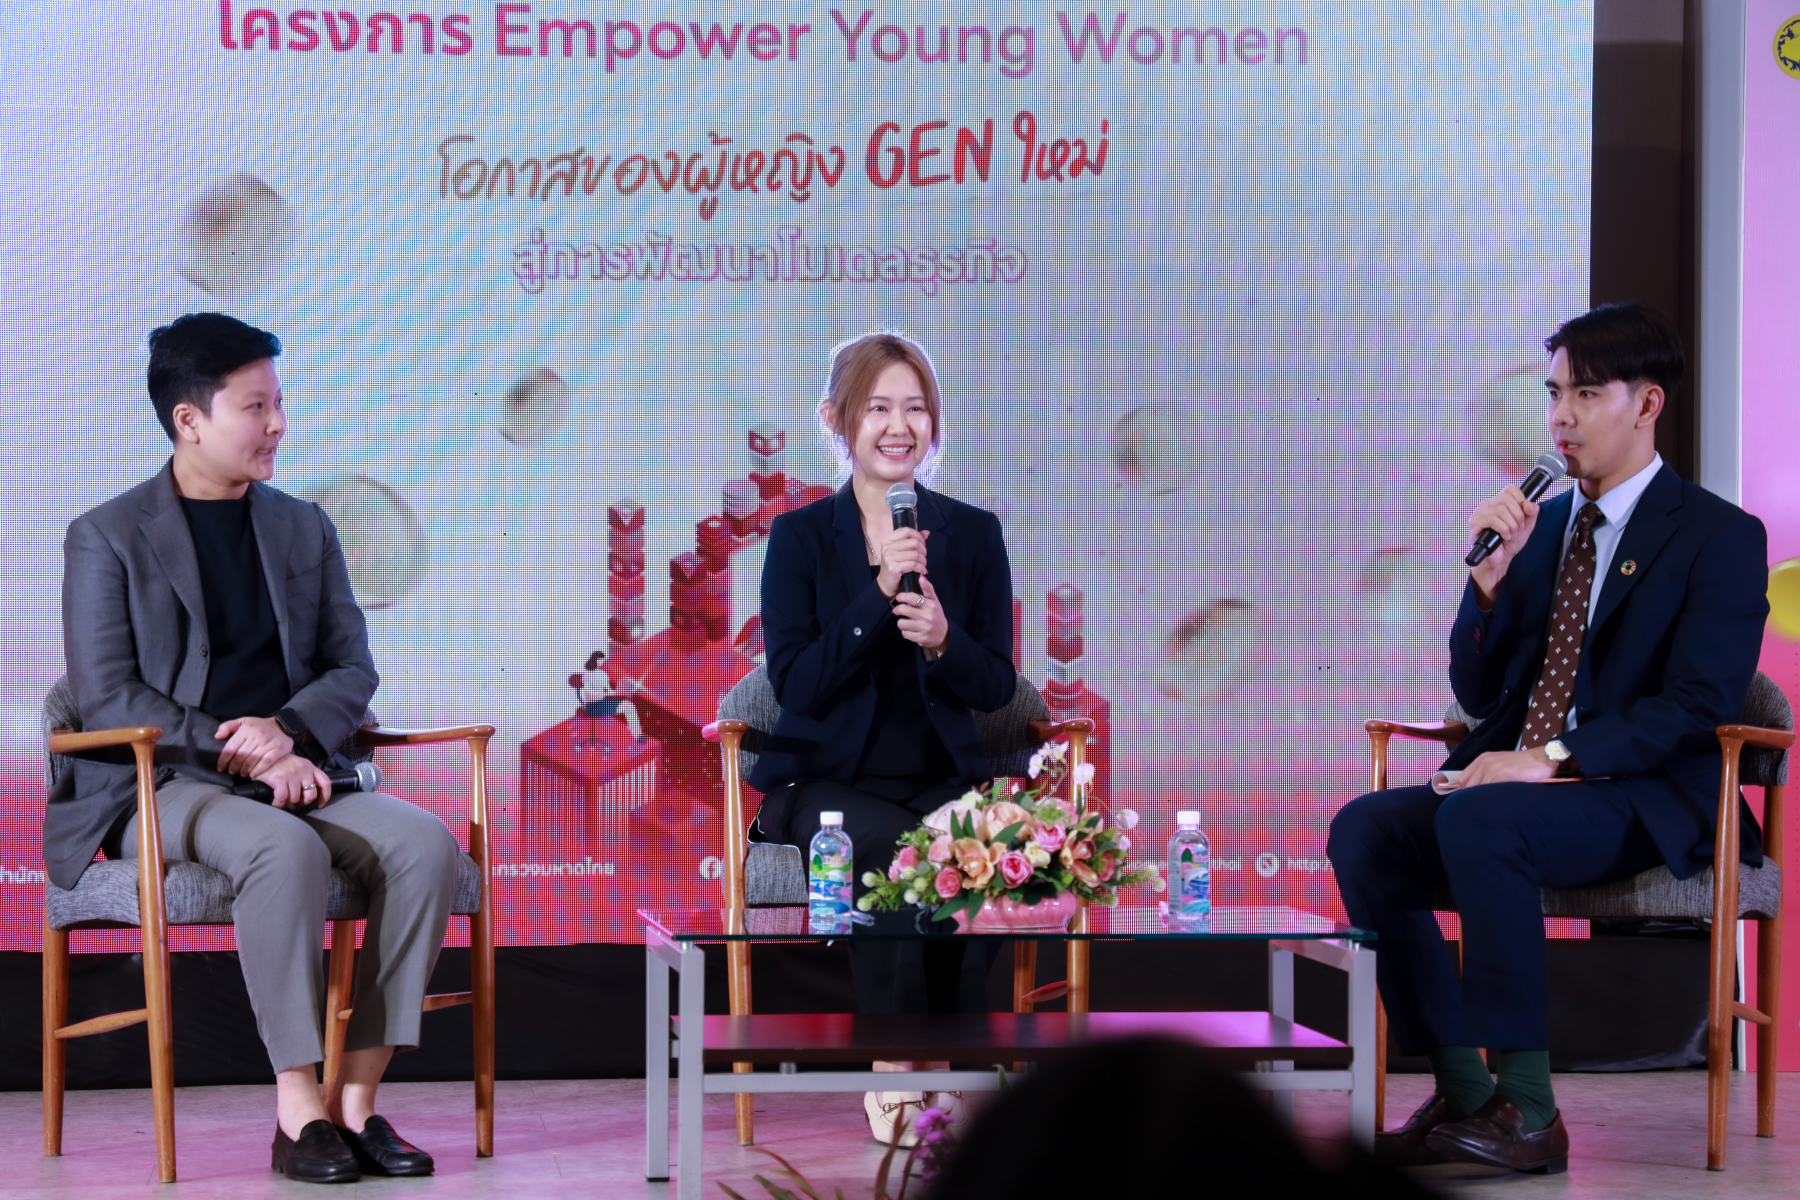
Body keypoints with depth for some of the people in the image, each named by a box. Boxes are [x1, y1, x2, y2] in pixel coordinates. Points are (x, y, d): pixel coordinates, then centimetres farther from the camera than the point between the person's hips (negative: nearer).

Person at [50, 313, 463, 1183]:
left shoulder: (303, 529, 17)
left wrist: (287, 731, -11)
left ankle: (356, 1100, -23)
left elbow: (353, 670, 12)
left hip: (288, 775, 5)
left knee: (426, 841, -25)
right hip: (160, 788, -5)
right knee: (286, 848, -38)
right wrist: (243, 755, -17)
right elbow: (106, 696, -8)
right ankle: (297, 1113, -32)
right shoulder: (106, 538, 1)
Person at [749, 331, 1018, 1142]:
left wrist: (942, 640, -16)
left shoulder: (972, 534, 9)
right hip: (826, 780, -2)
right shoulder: (801, 537, 2)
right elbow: (795, 686, -8)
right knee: (892, 845, -34)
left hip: (942, 776, 2)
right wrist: (880, 595, -18)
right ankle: (895, 1068, -21)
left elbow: (995, 688, 6)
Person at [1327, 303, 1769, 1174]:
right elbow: (1477, 696, 14)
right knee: (1363, 830, -18)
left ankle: (1526, 1108, -28)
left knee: (1477, 821, -34)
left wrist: (1554, 759, -22)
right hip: (1518, 779, 7)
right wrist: (1491, 576, -2)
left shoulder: (1720, 536, -2)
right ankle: (1460, 1090, -14)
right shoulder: (1542, 524, 16)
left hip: (1644, 802, -7)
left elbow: (1698, 704, -13)